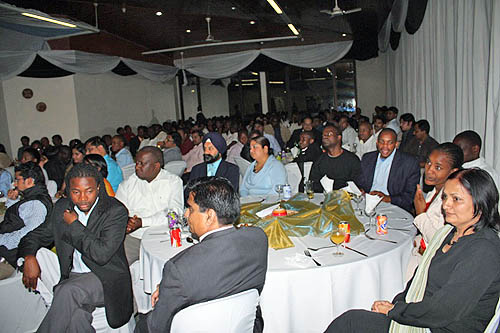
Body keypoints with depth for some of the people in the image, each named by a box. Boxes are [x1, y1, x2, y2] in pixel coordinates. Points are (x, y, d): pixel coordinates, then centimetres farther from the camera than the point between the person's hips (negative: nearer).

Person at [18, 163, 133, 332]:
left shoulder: (116, 210, -10)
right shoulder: (62, 207, 8)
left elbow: (102, 254, -20)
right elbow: (36, 236, 19)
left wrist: (74, 225, -11)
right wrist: (28, 257, -4)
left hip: (106, 278, -3)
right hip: (72, 277, 4)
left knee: (68, 292, -31)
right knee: (76, 315, -29)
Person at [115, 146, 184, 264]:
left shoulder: (173, 181, 4)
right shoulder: (128, 183, 14)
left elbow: (175, 213, -8)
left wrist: (142, 222, -18)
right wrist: (126, 221, -17)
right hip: (132, 236, 3)